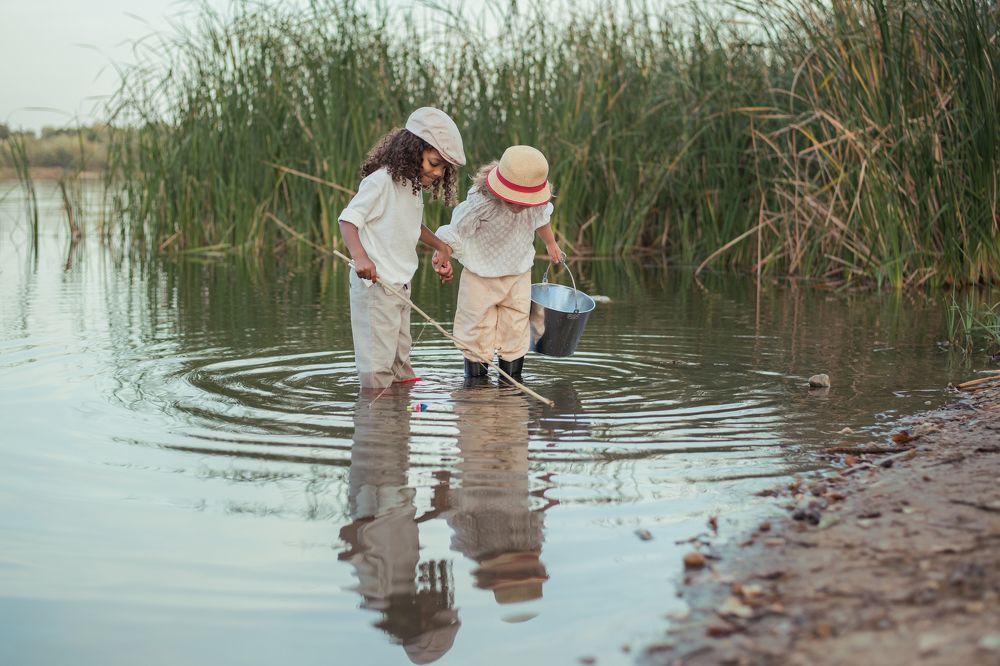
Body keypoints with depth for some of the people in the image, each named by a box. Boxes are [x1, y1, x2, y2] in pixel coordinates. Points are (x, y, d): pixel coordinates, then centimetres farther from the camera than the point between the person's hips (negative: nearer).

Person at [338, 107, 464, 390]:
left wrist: (440, 246, 18)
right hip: (374, 285, -9)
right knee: (378, 361, -6)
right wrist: (359, 256, -35)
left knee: (400, 358, 20)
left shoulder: (414, 186, 11)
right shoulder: (381, 181, -17)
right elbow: (348, 220, -21)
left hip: (400, 286, 9)